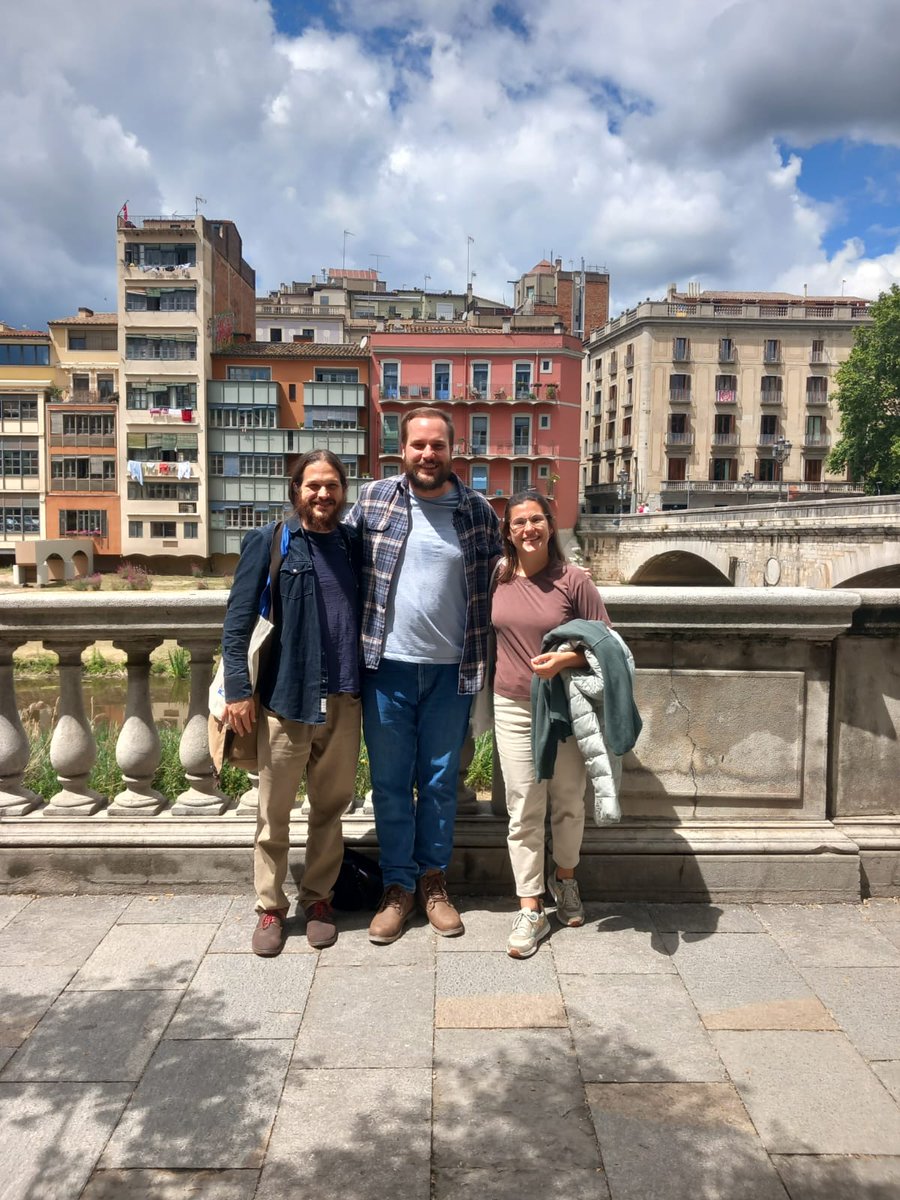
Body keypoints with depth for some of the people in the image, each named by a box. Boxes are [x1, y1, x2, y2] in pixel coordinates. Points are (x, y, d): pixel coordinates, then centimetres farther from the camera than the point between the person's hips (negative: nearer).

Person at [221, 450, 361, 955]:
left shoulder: (355, 543, 8)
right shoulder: (269, 542, -3)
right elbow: (238, 620, -5)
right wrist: (237, 690, -11)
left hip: (344, 699, 3)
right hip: (286, 696, -3)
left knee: (331, 806, 13)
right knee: (275, 811, 6)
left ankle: (318, 898, 29)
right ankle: (271, 907, 21)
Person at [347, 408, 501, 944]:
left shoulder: (480, 511, 0)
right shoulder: (373, 500, -1)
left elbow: (496, 585, 6)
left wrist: (487, 659, 1)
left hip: (451, 671, 0)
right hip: (387, 666, 0)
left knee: (440, 781, 13)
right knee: (390, 782, 9)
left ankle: (433, 879, 30)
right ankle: (399, 884, 25)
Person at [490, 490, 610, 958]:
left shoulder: (573, 580, -9)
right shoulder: (496, 579, -1)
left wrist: (564, 659, -22)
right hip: (513, 708, 1)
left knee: (569, 802, 14)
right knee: (524, 811, 3)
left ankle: (565, 879, 40)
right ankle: (530, 910, 13)